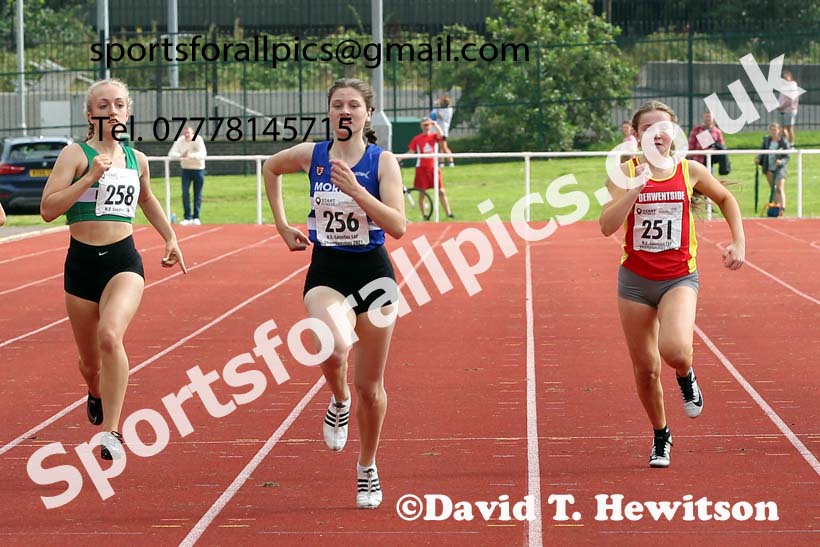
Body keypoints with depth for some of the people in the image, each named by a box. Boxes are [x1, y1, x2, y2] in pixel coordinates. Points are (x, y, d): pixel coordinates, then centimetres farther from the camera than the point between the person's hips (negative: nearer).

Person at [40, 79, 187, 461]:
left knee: (110, 336, -28)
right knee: (90, 360, 12)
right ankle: (96, 394, 51)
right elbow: (48, 209, -14)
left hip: (124, 260, 1)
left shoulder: (137, 160, 9)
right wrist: (90, 178, -20)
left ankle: (111, 433, -26)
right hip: (82, 261, -1)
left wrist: (170, 237, 24)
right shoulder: (76, 154, -4)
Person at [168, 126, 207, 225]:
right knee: (185, 193, -7)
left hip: (198, 169, -2)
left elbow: (203, 154, -29)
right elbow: (171, 153, -14)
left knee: (197, 194, 3)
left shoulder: (198, 140, -18)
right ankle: (187, 217, -2)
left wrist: (191, 155, -46)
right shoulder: (180, 141, -9)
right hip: (186, 169, 2)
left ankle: (196, 217, 12)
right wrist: (181, 155, -35)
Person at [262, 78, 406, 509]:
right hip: (326, 271, 0)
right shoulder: (311, 155, 1)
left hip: (372, 272, 0)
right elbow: (270, 168, 23)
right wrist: (282, 225, 17)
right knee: (335, 345, -33)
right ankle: (339, 401, 1)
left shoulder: (383, 161, -6)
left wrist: (355, 189, -26)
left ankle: (367, 469, 29)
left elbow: (397, 226, -16)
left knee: (369, 386, 7)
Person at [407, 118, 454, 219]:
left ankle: (448, 213, 5)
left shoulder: (434, 136, 3)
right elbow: (411, 152, 0)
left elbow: (440, 135, -19)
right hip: (421, 168, -1)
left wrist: (436, 124, -21)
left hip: (433, 167, 1)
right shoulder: (416, 139, 1)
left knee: (441, 191, 1)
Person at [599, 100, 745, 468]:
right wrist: (635, 188, -26)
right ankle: (661, 438, 30)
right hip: (635, 279, 1)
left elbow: (725, 199, 18)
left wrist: (739, 243, 8)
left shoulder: (690, 171, -1)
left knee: (675, 350, -27)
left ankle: (687, 380, 10)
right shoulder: (625, 173, -4)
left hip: (679, 277, -1)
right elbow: (607, 226, -17)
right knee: (645, 369, 7)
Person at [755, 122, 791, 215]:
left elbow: (787, 157, -7)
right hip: (769, 169, 5)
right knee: (773, 189, 14)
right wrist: (758, 159, -5)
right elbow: (762, 151, 13)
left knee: (780, 188, -16)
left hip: (779, 168, -5)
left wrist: (781, 161, -26)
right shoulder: (766, 140, 3)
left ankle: (783, 208, -23)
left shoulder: (784, 142, -10)